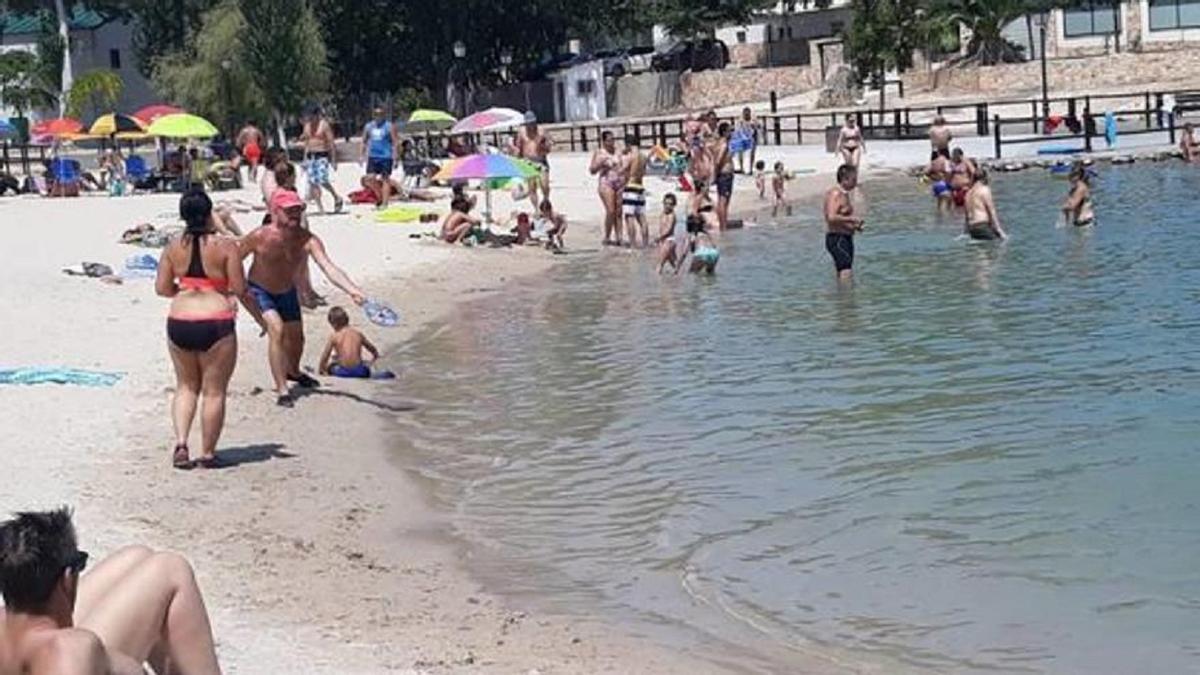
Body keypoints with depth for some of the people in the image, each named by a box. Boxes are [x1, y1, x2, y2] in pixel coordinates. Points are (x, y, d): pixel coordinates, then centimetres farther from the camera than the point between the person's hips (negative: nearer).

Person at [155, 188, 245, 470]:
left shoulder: (173, 248, 3)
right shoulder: (225, 246, -8)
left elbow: (162, 288, 4)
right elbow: (239, 289, -9)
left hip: (179, 323, 4)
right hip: (215, 324, -4)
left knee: (186, 386, 20)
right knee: (214, 391, 7)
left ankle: (180, 443, 5)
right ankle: (207, 453, 10)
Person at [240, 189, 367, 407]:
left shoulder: (308, 240, -25)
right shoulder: (260, 237, -29)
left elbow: (329, 268, -39)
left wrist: (352, 289, -54)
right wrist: (242, 290, -19)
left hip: (287, 292, 4)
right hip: (258, 291, -4)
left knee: (296, 336, 17)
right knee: (276, 329, -25)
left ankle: (293, 372, 52)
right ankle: (282, 391, -19)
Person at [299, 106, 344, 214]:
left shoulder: (324, 124, -5)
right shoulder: (307, 126, 13)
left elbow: (331, 143, -7)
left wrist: (333, 160, -11)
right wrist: (305, 159, 16)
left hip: (322, 155, -6)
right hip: (310, 155, 6)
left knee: (322, 180, -17)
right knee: (313, 182, -1)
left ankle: (337, 197, 7)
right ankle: (320, 207, 5)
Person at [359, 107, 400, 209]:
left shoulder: (390, 126, -4)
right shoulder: (369, 126, 9)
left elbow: (396, 142, -6)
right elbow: (363, 142, 15)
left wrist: (395, 158, -12)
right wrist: (361, 155, 7)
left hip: (386, 157, -4)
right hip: (373, 156, 4)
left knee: (385, 179, -1)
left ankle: (384, 203, 3)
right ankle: (380, 196, 14)